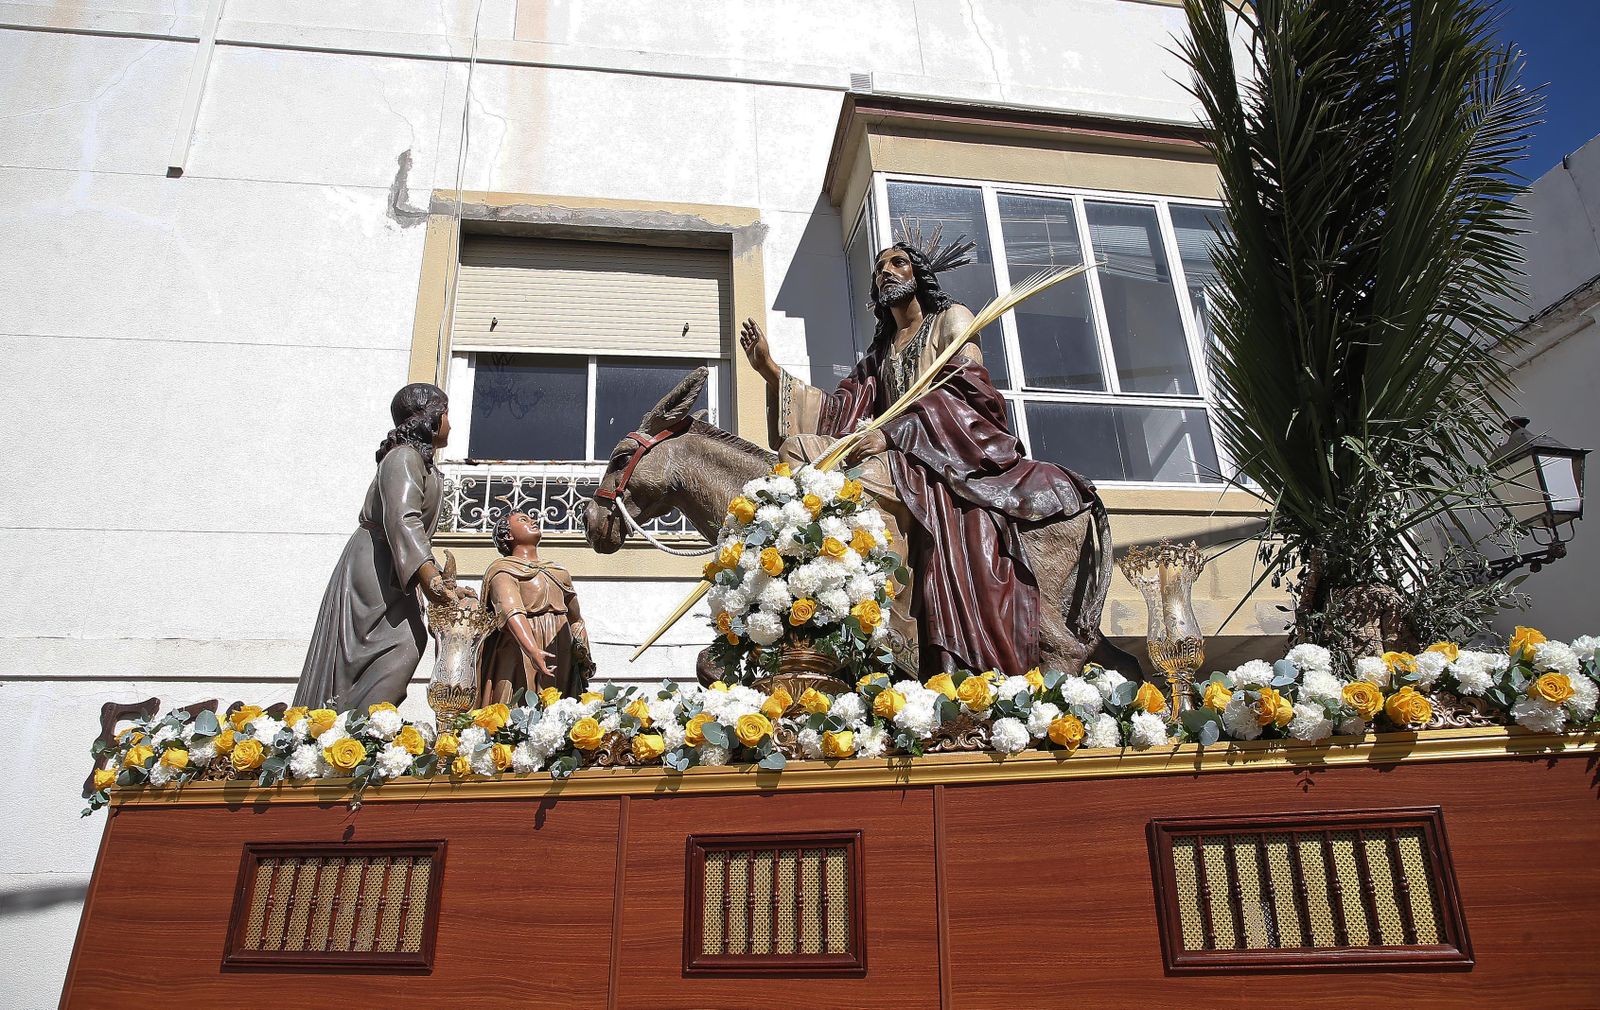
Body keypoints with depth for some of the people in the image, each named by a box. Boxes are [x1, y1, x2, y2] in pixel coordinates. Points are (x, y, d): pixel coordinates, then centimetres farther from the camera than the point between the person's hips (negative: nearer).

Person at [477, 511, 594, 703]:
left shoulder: (559, 572, 24)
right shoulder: (503, 570, 2)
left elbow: (576, 621, 29)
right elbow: (512, 612, -17)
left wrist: (584, 656, 14)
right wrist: (533, 650, -32)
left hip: (562, 658, 6)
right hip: (521, 655, -6)